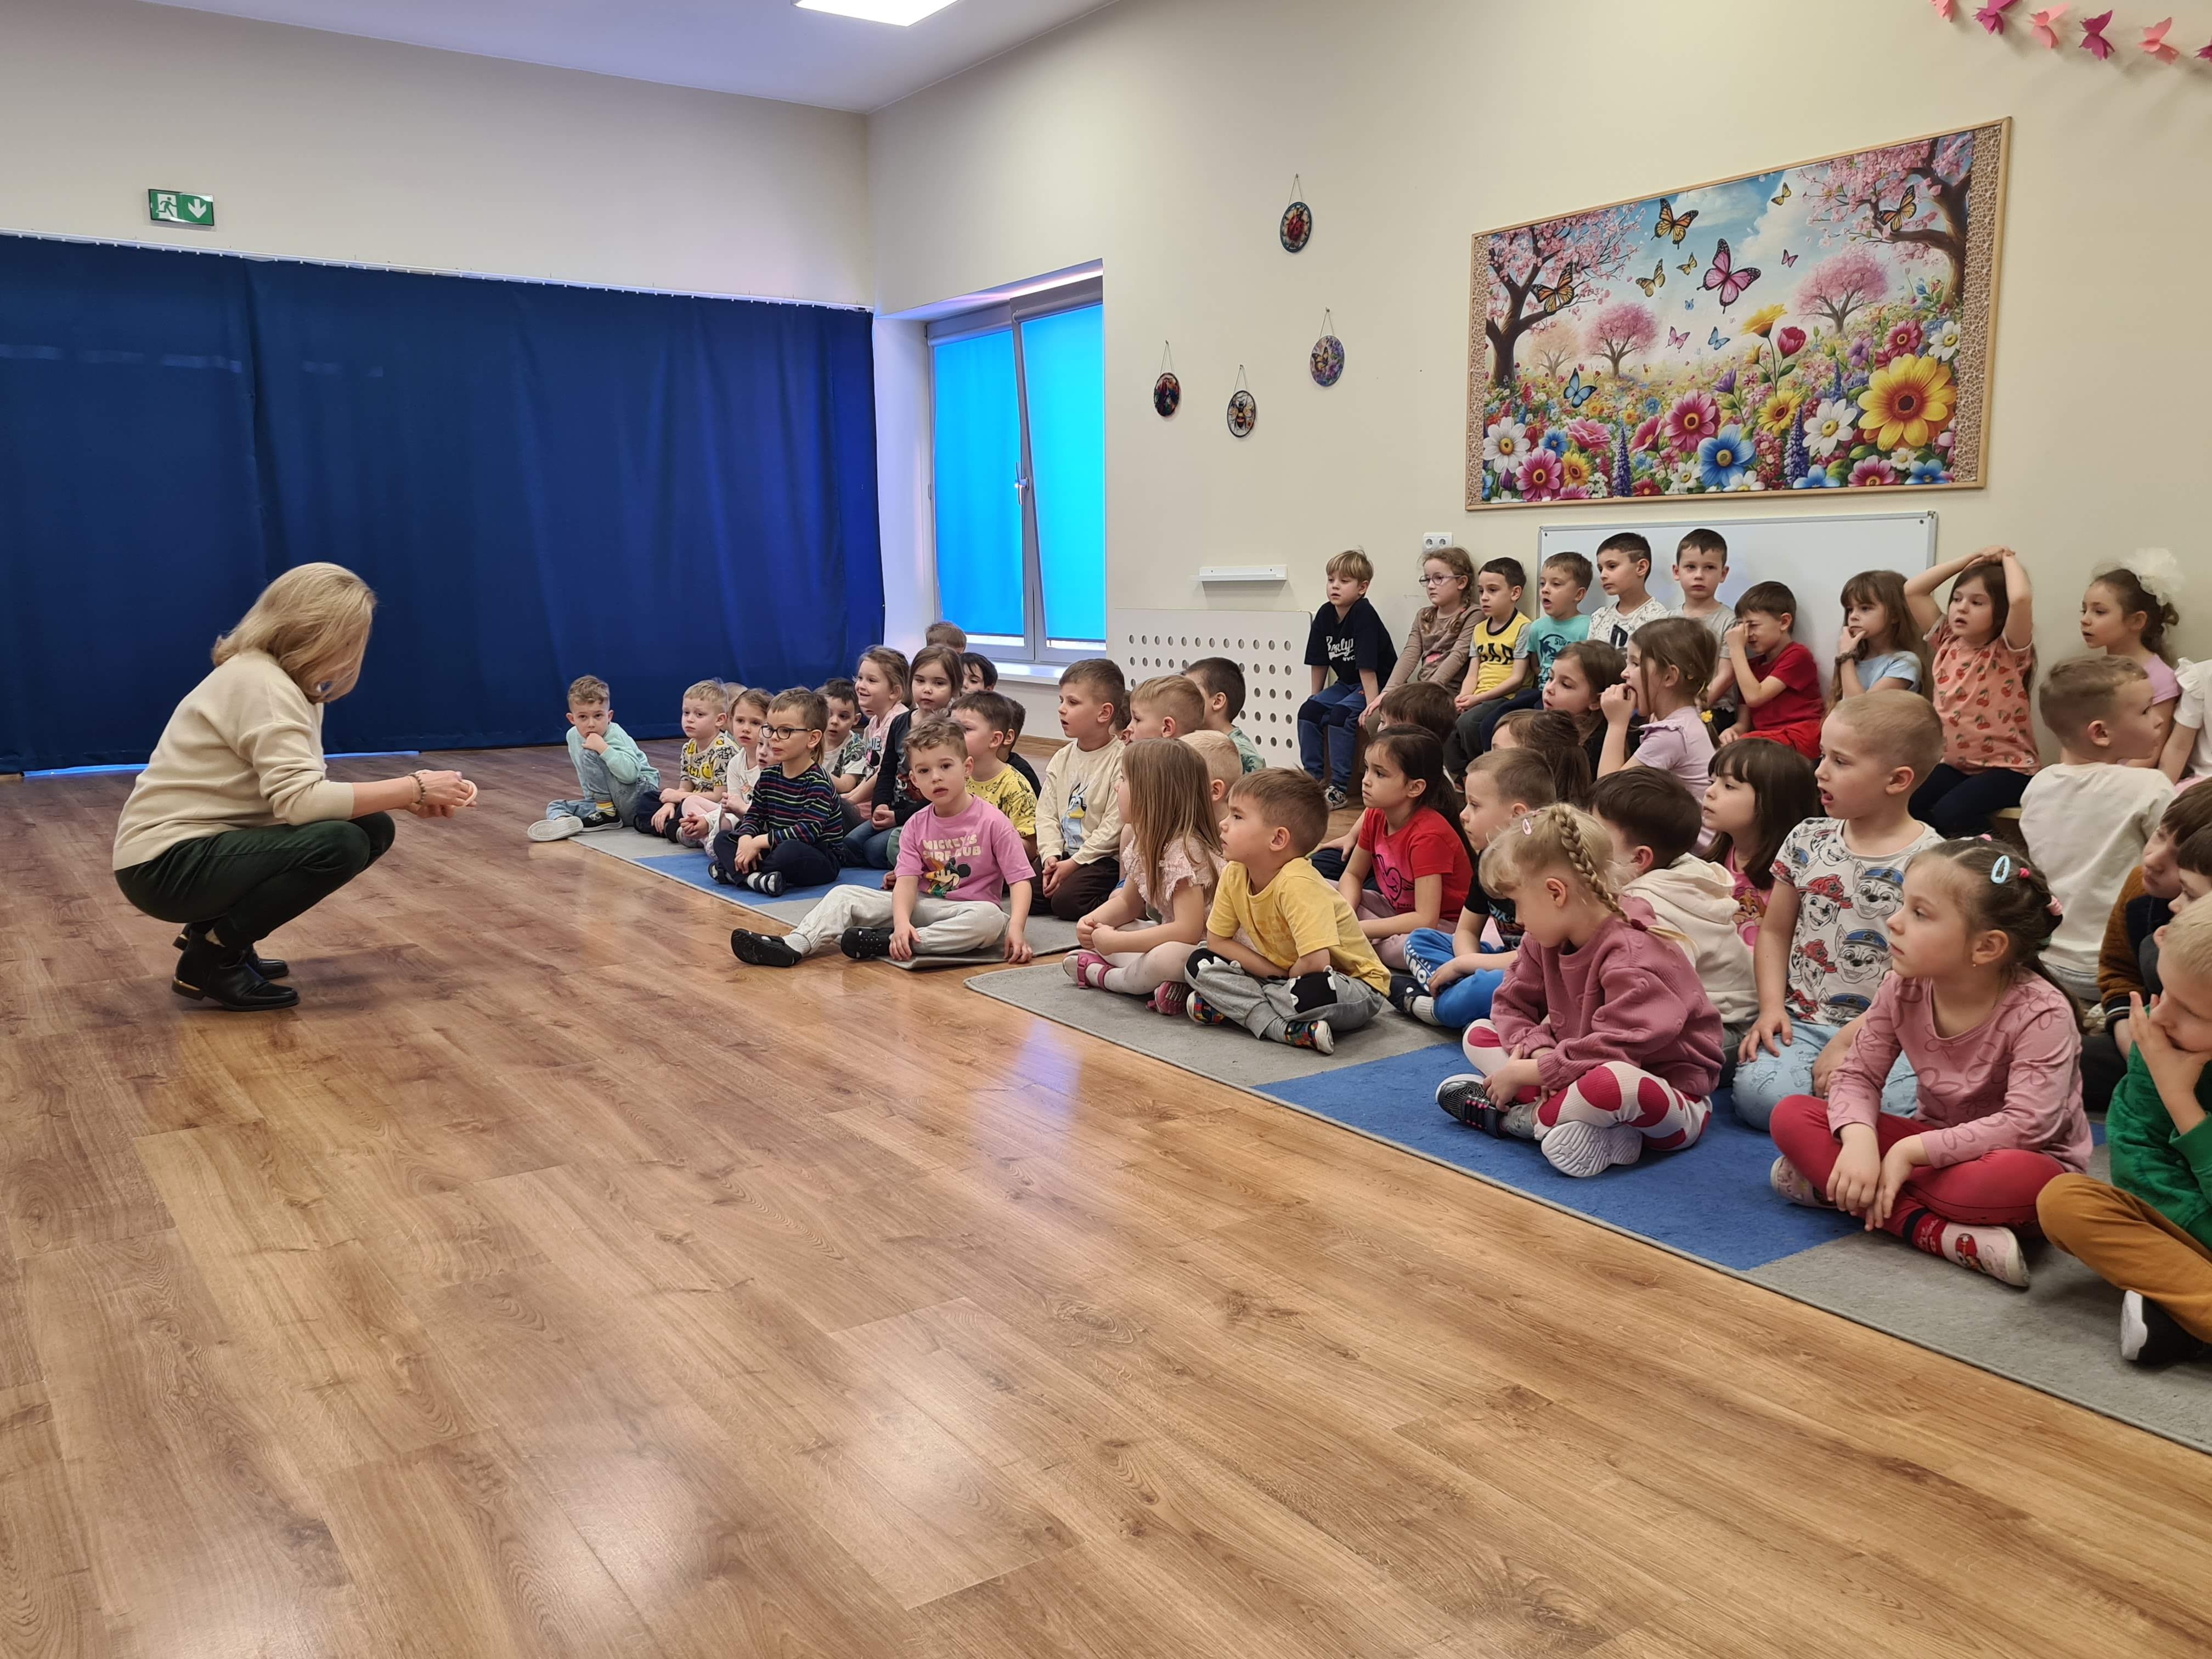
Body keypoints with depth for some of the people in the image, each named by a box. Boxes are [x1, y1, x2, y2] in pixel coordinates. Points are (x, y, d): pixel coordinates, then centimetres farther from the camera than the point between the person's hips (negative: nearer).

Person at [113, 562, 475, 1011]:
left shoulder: (291, 682, 10)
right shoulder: (260, 683, -21)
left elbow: (313, 791, 4)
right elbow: (300, 801, -31)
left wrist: (410, 798, -9)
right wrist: (413, 788, -24)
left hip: (211, 846, 10)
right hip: (167, 863, -10)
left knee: (371, 828, 2)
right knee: (339, 844, -28)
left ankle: (219, 935, 11)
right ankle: (211, 957, -9)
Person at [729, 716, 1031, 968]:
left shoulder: (992, 821, -10)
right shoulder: (916, 826, 3)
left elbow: (1021, 880, -13)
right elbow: (907, 881, -7)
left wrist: (1016, 928, -30)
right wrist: (902, 921, -28)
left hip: (966, 909, -4)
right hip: (922, 904, 4)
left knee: (990, 918, -39)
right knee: (844, 895, -7)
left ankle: (885, 943, -35)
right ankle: (793, 946, -28)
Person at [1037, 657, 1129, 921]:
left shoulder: (1122, 760, -15)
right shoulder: (1062, 758, 9)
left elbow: (1114, 825, -18)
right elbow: (1046, 813, 6)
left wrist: (1073, 864, -18)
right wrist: (1051, 855, -11)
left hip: (1105, 859, -7)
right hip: (1066, 854, 8)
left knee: (1066, 900, -26)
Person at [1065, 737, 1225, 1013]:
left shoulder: (1185, 851, -24)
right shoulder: (1144, 843, 4)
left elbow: (1188, 930, -33)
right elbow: (1128, 903, 17)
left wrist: (1114, 942, -28)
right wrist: (1093, 921, -5)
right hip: (1168, 939, 10)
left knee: (1165, 958, -40)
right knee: (1092, 934, 4)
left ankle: (1101, 974, -9)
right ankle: (1156, 980, -15)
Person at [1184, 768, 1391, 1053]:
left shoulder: (1297, 883, -31)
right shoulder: (1234, 873, -9)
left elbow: (1315, 962, -38)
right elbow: (1217, 940, -2)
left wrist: (1285, 978, -16)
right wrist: (1276, 973, -13)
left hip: (1351, 987, -8)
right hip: (1284, 976, 8)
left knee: (1313, 992, -41)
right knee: (1200, 962, -7)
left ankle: (1231, 1007, -16)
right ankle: (1282, 1027, -18)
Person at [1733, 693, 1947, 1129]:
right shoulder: (1807, 841, 7)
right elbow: (1774, 931, 14)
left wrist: (1850, 1040, -16)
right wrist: (1772, 1007, -1)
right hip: (1803, 1022, 3)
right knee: (1759, 1094, -25)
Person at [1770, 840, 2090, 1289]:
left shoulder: (2041, 1012, -24)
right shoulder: (1903, 991, -9)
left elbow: (2026, 1124, -32)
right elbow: (1857, 1076, -7)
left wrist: (1910, 1152, -32)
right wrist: (1860, 1140, -29)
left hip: (2026, 1156, -5)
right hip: (1934, 1144, 6)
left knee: (2023, 1179, -44)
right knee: (1792, 1114, -16)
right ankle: (1929, 1231, -30)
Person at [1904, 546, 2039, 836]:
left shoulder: (2009, 652, -10)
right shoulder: (1946, 643, 6)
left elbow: (2021, 598, -30)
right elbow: (1912, 591, 4)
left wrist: (2009, 559, -11)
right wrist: (1972, 559, 2)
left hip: (2008, 768, -5)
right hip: (1955, 765, 5)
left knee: (1949, 814, -31)